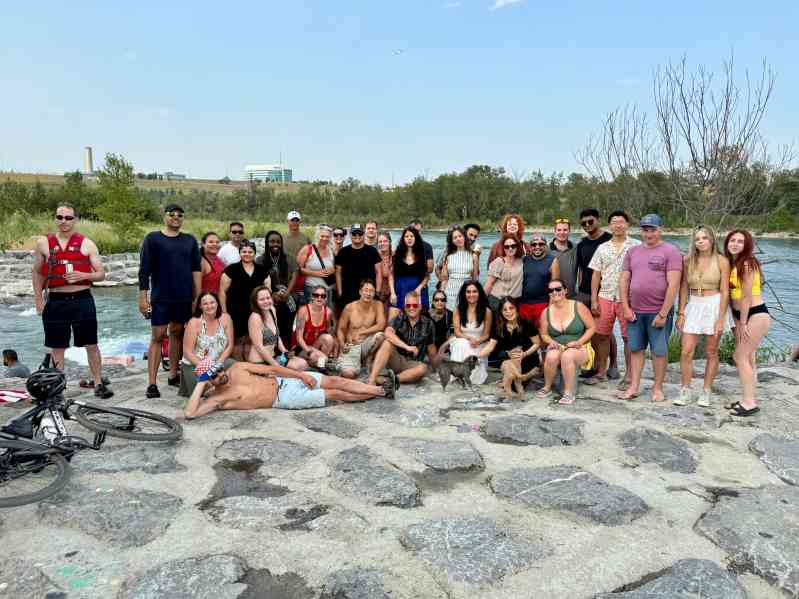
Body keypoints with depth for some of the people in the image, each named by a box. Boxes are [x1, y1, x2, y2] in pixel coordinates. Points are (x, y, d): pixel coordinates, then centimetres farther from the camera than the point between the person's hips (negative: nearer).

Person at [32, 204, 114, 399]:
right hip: (55, 301, 1)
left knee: (91, 344, 2)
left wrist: (83, 275, -16)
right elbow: (37, 273, 15)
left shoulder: (86, 244, 3)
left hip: (82, 299, -1)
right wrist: (38, 299, 9)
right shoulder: (43, 243, 6)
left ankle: (99, 384, 11)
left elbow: (101, 274, 3)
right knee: (57, 347, 9)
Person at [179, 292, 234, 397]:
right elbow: (188, 352, -13)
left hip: (218, 362, 3)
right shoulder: (194, 323, -13)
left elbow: (229, 345, -3)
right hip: (193, 364, -3)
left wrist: (218, 363, -16)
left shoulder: (225, 319, -5)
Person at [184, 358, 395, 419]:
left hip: (285, 380, 5)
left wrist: (301, 374, -3)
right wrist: (200, 386, -20)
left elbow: (271, 369, 4)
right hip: (284, 398, -5)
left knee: (335, 381, -4)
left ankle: (381, 388, 6)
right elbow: (190, 414, -23)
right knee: (335, 394, -6)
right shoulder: (216, 398, -9)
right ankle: (381, 393, 7)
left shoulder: (237, 368, 3)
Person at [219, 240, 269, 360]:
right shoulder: (232, 269, -1)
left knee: (251, 341, 7)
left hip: (255, 312, 3)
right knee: (238, 341, -1)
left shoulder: (262, 270, 10)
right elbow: (223, 291, -1)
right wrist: (224, 312, -6)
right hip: (237, 312, -3)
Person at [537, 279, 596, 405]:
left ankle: (569, 393, -24)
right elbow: (544, 334, 12)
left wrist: (579, 342, -14)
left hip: (579, 349, -2)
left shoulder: (578, 306, -4)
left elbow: (592, 327, -1)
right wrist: (551, 342, -10)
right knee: (552, 356, -32)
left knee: (567, 356, -36)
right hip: (557, 348, 3)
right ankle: (547, 388, -10)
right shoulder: (546, 312, 5)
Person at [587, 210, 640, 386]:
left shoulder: (637, 246, 1)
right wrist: (594, 300, 5)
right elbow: (596, 274, 11)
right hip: (605, 297, 4)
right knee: (601, 335, 7)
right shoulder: (603, 248, 12)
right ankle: (601, 372, 21)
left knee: (628, 337, 2)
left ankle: (629, 375, 13)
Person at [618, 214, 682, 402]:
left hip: (658, 311, -4)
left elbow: (673, 285, -11)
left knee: (659, 351, 4)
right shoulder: (632, 252, 11)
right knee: (635, 349, 9)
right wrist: (626, 308, 1)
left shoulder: (670, 251, -4)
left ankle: (657, 388, 16)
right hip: (635, 311, 5)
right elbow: (623, 281, 10)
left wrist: (662, 313, -15)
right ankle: (634, 387, 17)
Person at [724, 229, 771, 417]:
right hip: (742, 315, 9)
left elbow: (747, 296, -17)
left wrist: (743, 324, -13)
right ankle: (748, 399, 20)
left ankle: (749, 403, -1)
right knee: (748, 358, 12)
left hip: (756, 315, -9)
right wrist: (737, 322, 8)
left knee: (741, 357, -7)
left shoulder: (747, 264, -17)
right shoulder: (730, 264, 8)